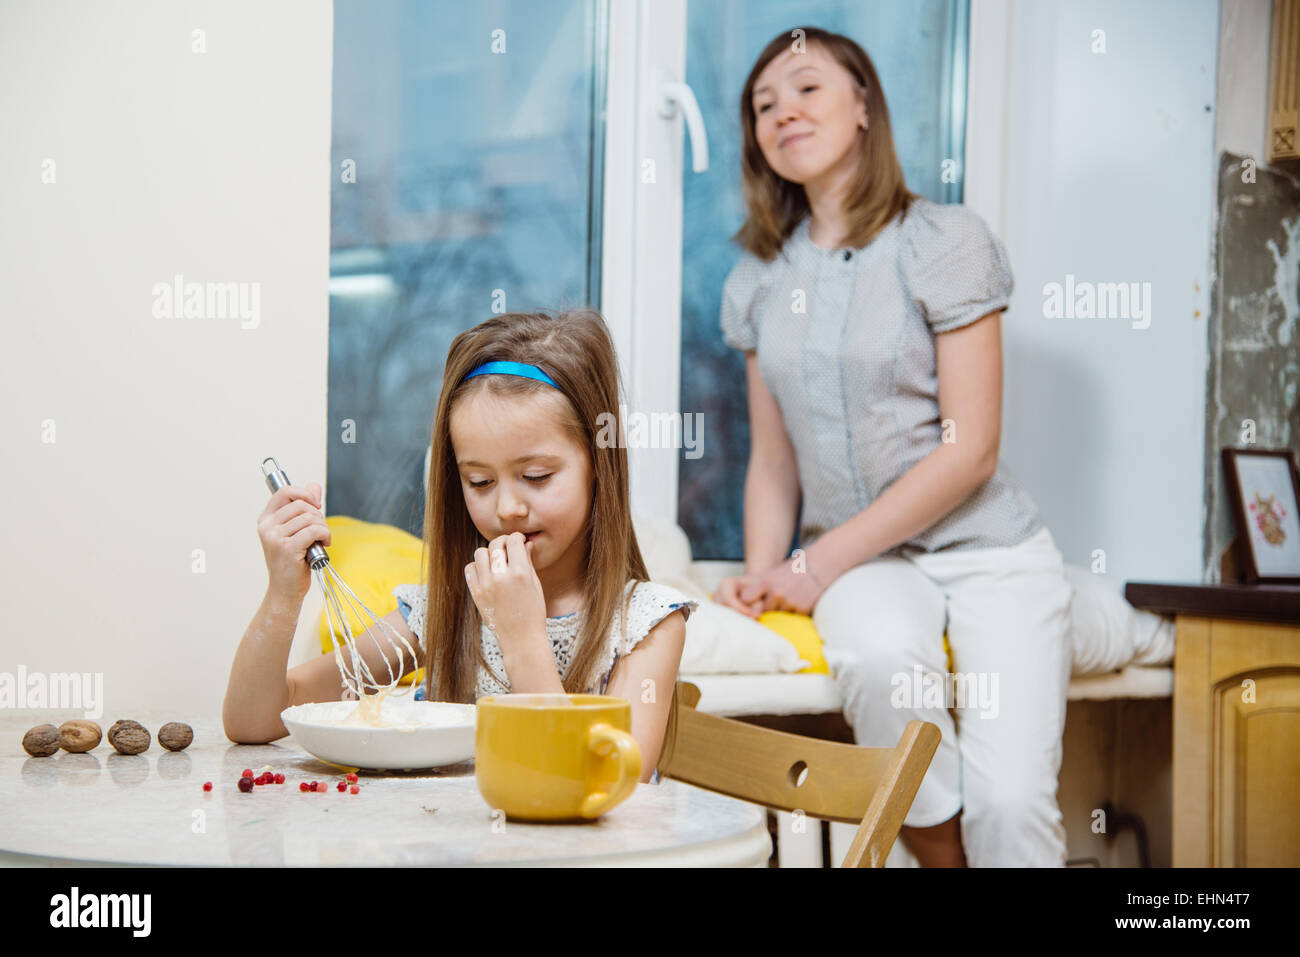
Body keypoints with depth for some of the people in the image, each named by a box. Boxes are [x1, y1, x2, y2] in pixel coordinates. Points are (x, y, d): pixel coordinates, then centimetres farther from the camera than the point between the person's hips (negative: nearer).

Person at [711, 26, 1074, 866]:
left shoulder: (944, 240, -4)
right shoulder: (759, 282, 11)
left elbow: (969, 450, -9)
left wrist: (819, 565, -12)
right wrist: (762, 575, -4)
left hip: (985, 546, -2)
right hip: (864, 563, 3)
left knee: (1011, 799, -24)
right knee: (880, 658, -34)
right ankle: (941, 853, -13)